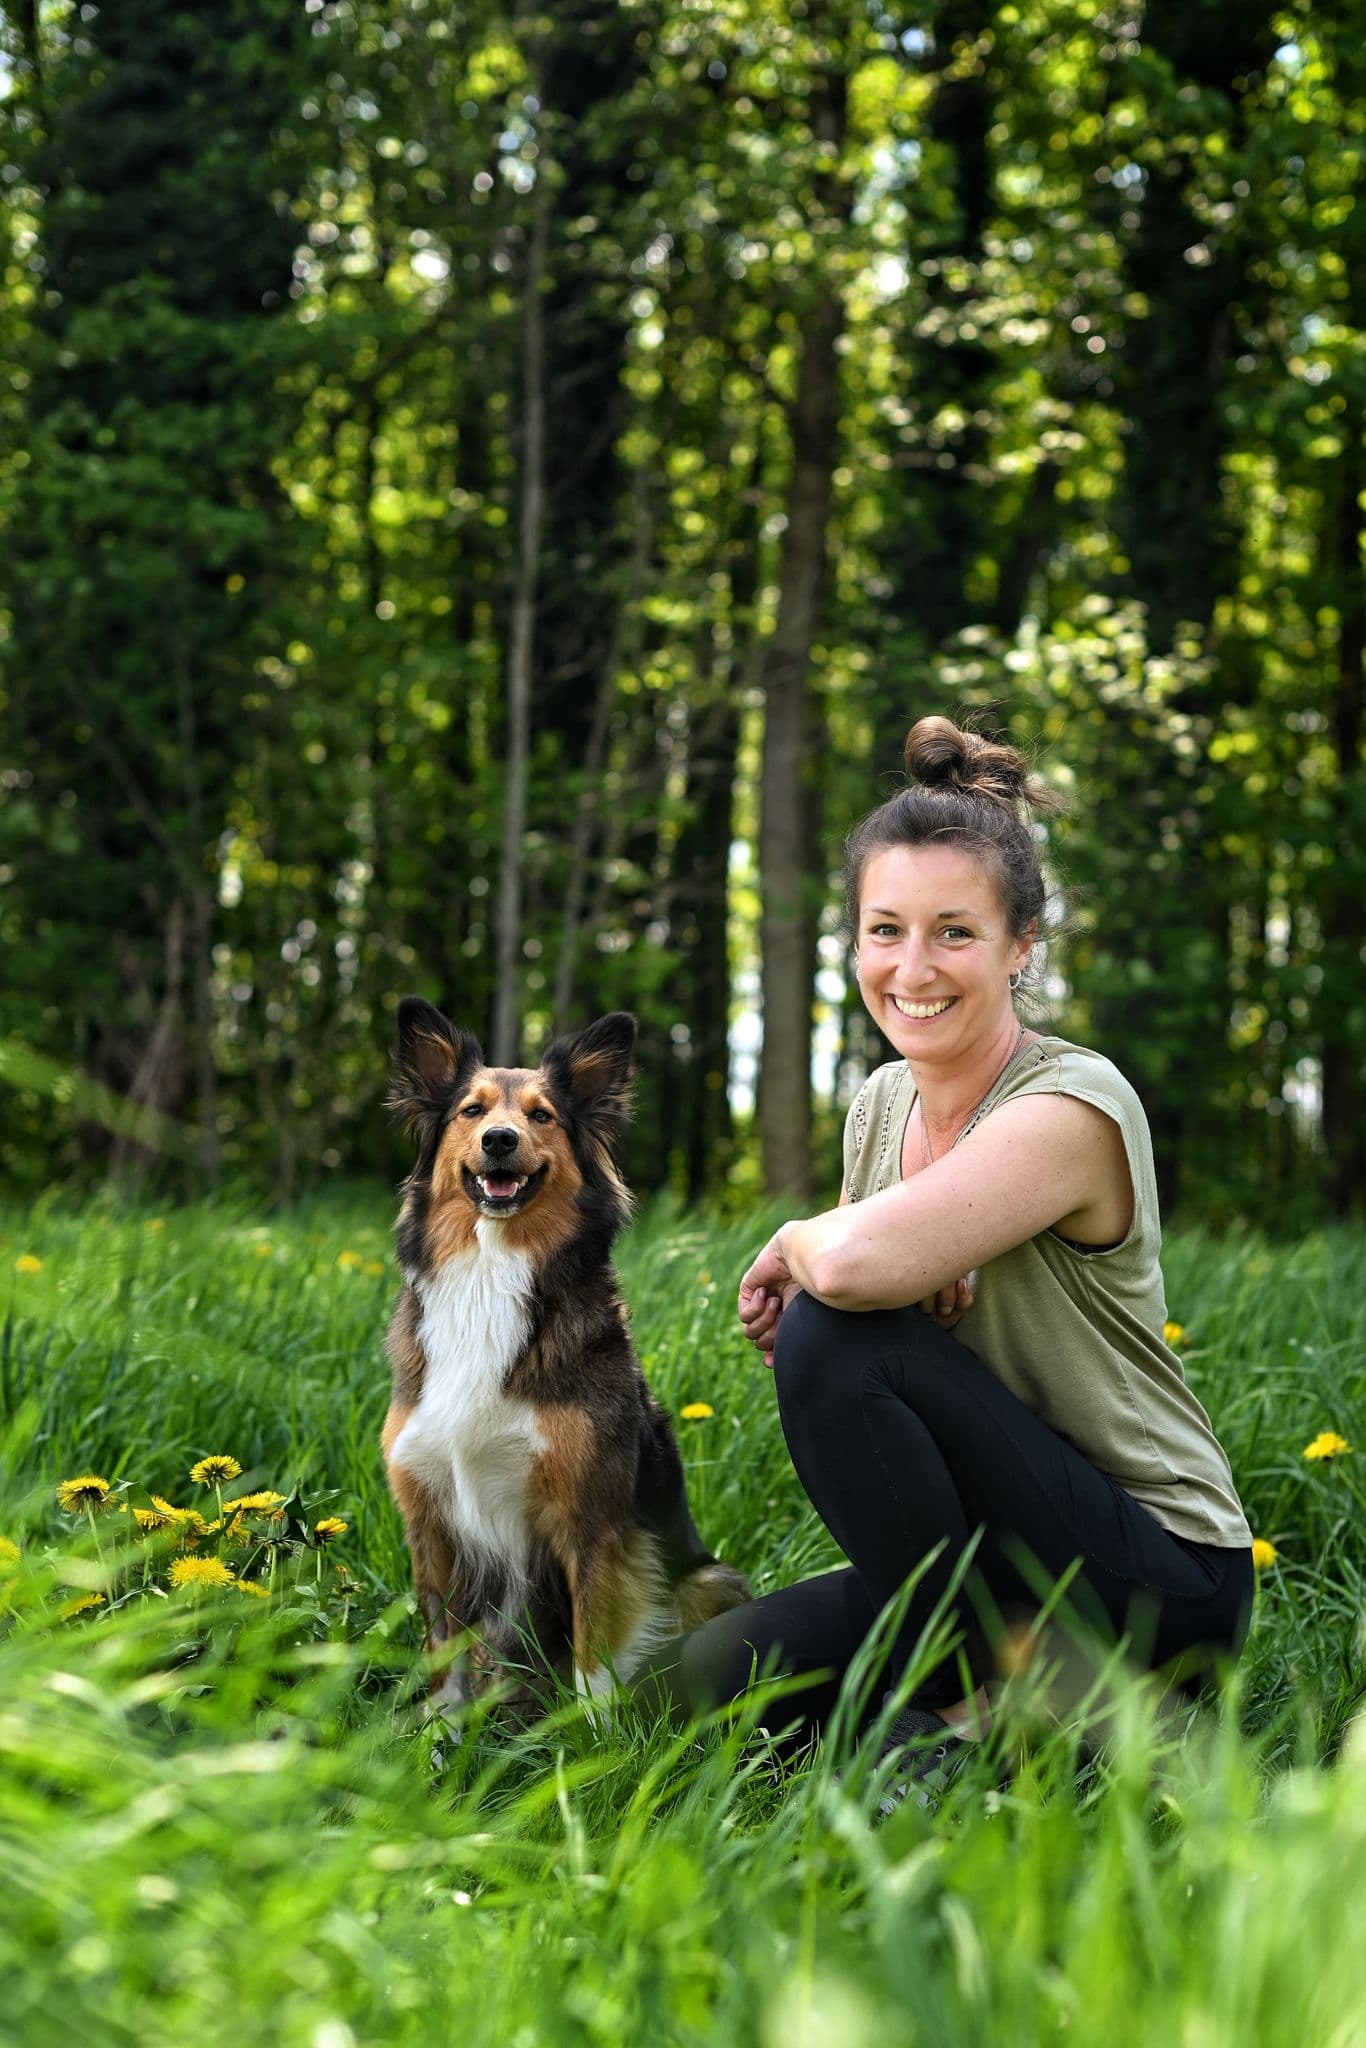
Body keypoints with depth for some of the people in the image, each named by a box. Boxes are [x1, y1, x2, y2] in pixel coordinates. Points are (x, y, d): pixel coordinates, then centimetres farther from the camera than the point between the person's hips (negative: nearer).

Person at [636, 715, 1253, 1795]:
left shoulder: (1074, 1104, -20)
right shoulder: (883, 1101, 6)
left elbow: (854, 1264, -33)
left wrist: (792, 1244, -10)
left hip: (1162, 1581, -8)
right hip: (1008, 1559, 8)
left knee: (835, 1337, -24)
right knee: (715, 1676, -9)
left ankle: (967, 1715, -11)